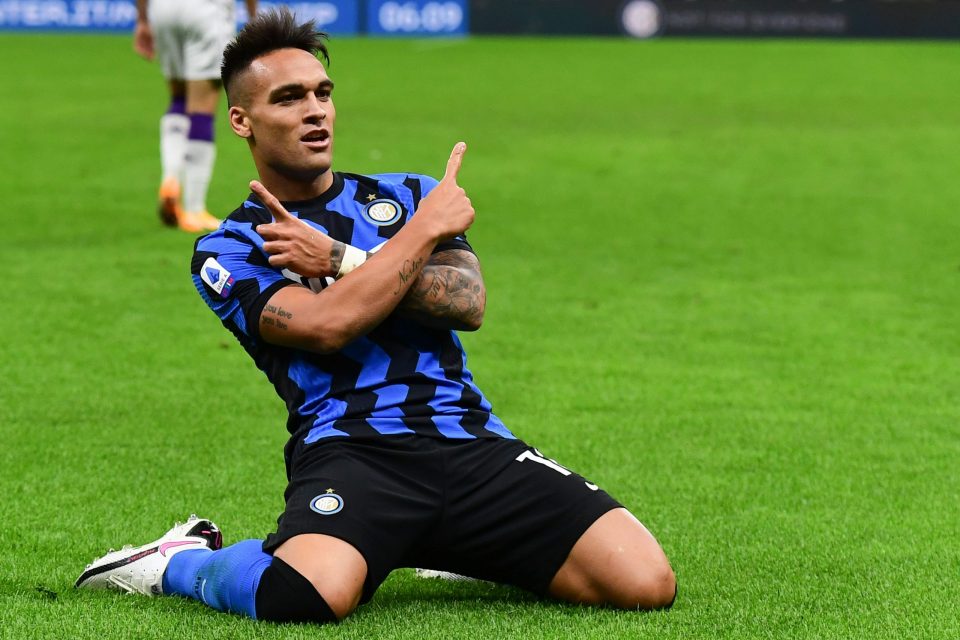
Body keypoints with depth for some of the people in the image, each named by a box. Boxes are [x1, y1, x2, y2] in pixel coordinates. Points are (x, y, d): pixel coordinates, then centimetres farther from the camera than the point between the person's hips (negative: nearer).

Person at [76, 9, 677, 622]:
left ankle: (447, 550, 12)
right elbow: (327, 325, -10)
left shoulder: (407, 195, 20)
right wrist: (428, 227, -2)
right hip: (348, 451, -4)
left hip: (473, 442, 4)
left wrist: (336, 260, -4)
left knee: (646, 581, -15)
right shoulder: (229, 249, 9)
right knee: (306, 596, -39)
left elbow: (468, 302, 2)